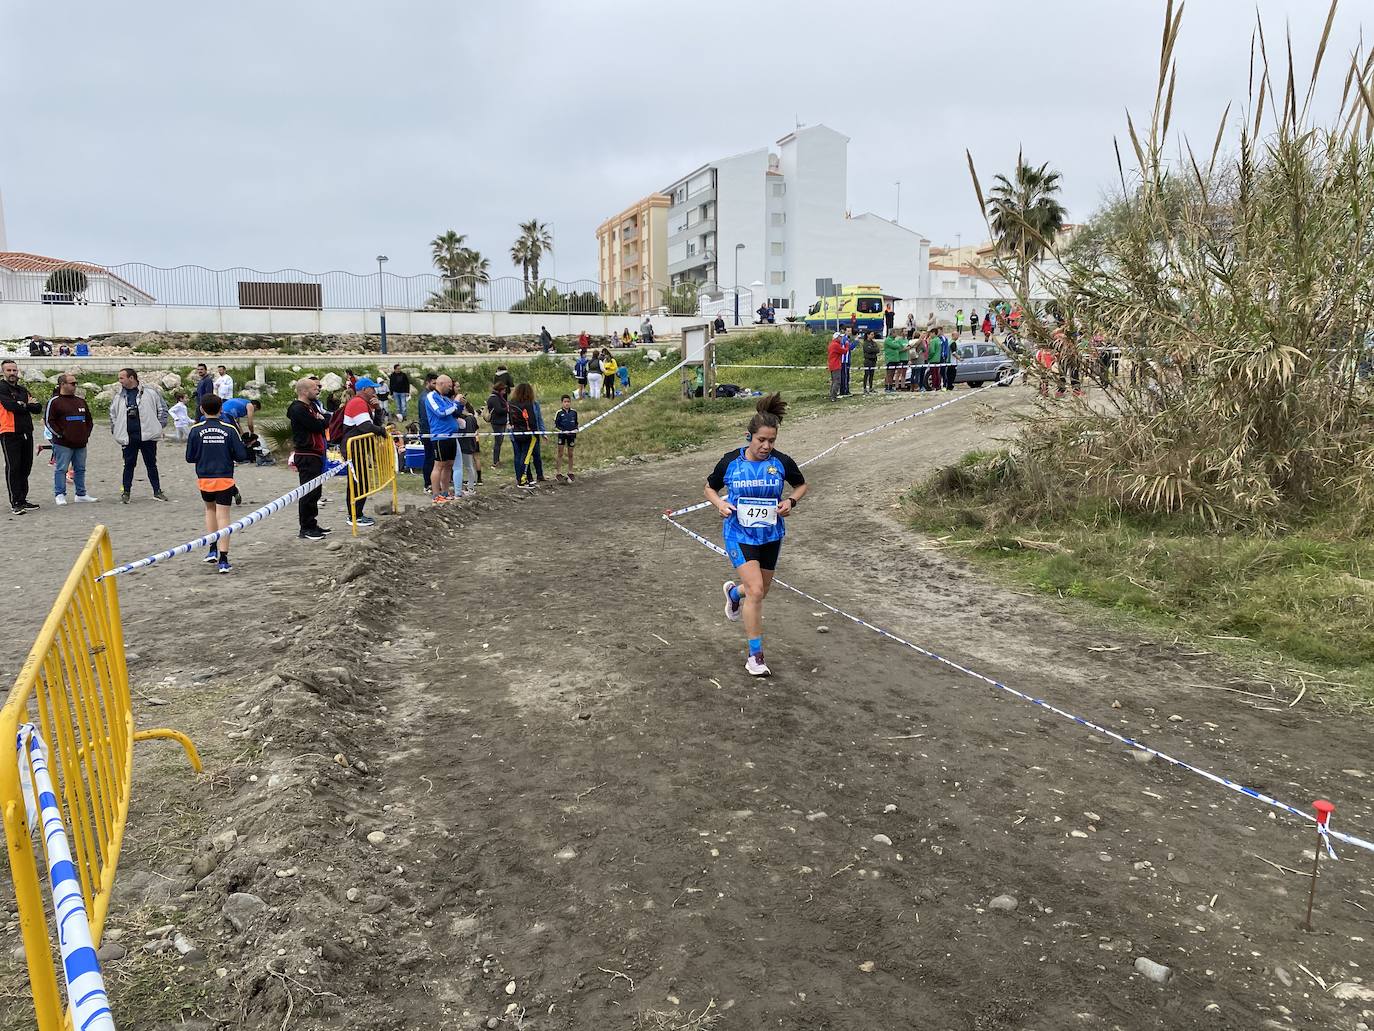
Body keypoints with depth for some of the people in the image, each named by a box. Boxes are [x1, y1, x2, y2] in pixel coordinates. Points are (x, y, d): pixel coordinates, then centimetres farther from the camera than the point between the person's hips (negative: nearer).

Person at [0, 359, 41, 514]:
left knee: (25, 468, 11)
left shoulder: (23, 389, 17)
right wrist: (29, 405, -2)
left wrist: (23, 405, -8)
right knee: (13, 468, -5)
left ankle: (23, 500, 19)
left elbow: (38, 408, 9)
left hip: (26, 433, 7)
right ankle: (15, 503, -2)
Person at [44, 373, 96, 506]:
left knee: (80, 469, 10)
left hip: (81, 444, 6)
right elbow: (48, 421, -7)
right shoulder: (54, 401, -4)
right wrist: (60, 435, -10)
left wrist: (87, 434, 12)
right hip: (63, 444, -6)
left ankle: (81, 494, 17)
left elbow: (89, 419, 22)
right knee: (61, 469, -3)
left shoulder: (81, 401, 15)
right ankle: (60, 495, 3)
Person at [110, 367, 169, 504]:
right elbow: (112, 413, 20)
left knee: (151, 464, 7)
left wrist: (160, 426, 0)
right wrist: (115, 429, 12)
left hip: (148, 436, -2)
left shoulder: (150, 392, -2)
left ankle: (157, 491, 14)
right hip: (128, 437, 2)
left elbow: (162, 408, 5)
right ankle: (126, 491, 14)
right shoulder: (119, 395, 8)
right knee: (129, 464, 5)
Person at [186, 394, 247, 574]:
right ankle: (223, 559, -7)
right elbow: (241, 455, -7)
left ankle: (213, 549, 22)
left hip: (204, 478, 2)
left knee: (209, 509, 25)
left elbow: (190, 457, -2)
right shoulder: (229, 429, -6)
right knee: (223, 516, -1)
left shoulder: (196, 430, -4)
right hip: (225, 478, -2)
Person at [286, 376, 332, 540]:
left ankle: (312, 525, 23)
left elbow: (323, 422, 11)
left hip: (316, 454, 10)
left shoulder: (312, 405, 16)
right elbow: (317, 426, -19)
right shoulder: (298, 409, -14)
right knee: (308, 492, -6)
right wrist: (327, 419, -2)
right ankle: (305, 529, -1)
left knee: (315, 491, 15)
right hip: (306, 456, -10)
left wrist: (322, 419, -10)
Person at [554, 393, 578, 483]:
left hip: (571, 435, 2)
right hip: (562, 435, -2)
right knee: (560, 453, 0)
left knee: (570, 454, 9)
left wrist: (576, 437, 6)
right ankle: (558, 473, 6)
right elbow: (555, 425, -2)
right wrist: (562, 431, -16)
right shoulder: (559, 412, -7)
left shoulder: (574, 412, 2)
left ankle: (570, 473, 19)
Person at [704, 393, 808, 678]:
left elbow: (802, 485, 11)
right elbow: (710, 488, 7)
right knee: (755, 590, -17)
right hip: (739, 535, -3)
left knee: (760, 591, 17)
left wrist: (791, 501, -10)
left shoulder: (781, 462, -7)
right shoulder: (730, 461, -9)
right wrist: (719, 503, -14)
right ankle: (755, 655, -5)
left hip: (771, 536, 3)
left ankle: (734, 591, 55)